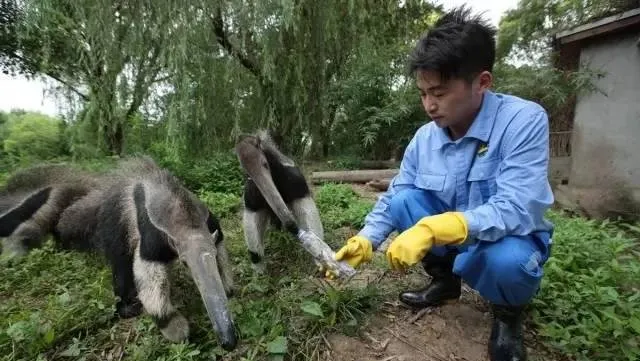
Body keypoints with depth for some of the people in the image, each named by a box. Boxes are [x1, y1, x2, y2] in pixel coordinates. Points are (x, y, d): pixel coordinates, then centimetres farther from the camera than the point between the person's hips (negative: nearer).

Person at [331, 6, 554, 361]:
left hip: (511, 240, -4)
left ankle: (508, 312, 1)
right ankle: (443, 280, 6)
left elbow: (515, 211, -33)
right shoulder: (423, 137, -8)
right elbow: (391, 199, -3)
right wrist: (364, 241, -17)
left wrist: (432, 229, -43)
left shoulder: (524, 120, -24)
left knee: (507, 259, -37)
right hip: (450, 240, 5)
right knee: (403, 201, -17)